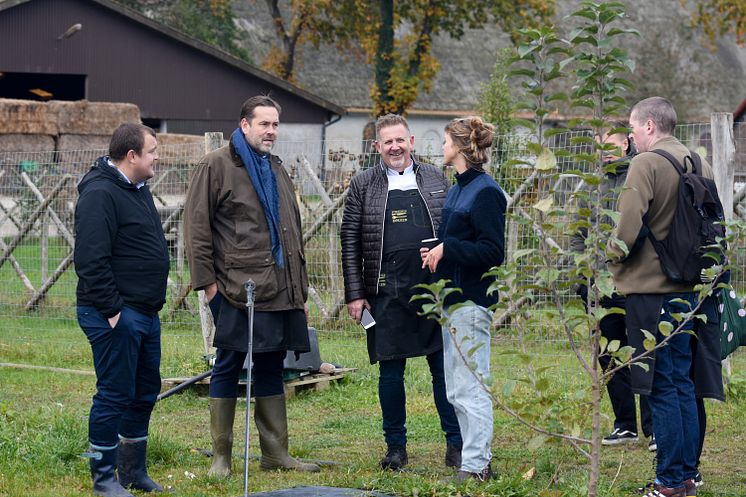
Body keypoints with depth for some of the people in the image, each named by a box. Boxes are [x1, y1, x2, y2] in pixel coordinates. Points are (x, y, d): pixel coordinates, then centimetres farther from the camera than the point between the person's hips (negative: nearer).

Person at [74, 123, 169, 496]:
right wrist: (113, 310, -22)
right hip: (116, 315, -10)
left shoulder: (137, 189, 15)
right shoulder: (100, 194, -17)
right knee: (114, 396, -4)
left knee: (145, 393, 15)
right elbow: (91, 260, -22)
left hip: (145, 312, 10)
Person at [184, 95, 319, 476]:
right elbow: (197, 226, -7)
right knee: (227, 368, -2)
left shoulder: (277, 170, 20)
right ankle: (221, 457, 4)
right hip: (234, 288, -7)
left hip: (280, 289, 7)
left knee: (271, 369, 11)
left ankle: (276, 453, 16)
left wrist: (300, 284, 20)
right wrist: (206, 280, -12)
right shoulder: (216, 166, -3)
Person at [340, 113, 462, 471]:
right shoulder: (363, 186, 5)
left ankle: (456, 445, 9)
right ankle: (396, 447, 15)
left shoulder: (435, 179, 10)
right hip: (387, 294, -1)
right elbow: (350, 243, 4)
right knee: (391, 372, 4)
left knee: (445, 368, 2)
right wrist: (354, 294, -3)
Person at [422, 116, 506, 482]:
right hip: (452, 298, 10)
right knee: (456, 391, 14)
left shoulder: (485, 193, -14)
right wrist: (436, 253, 5)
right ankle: (474, 460, 20)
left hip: (472, 301, -10)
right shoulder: (457, 190, 15)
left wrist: (447, 249, -19)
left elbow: (493, 252, -19)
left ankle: (476, 466, -2)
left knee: (470, 389, -6)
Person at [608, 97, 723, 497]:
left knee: (661, 387, -3)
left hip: (650, 288, -7)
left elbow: (630, 224, -19)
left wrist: (615, 257, -1)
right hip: (688, 287, 7)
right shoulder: (700, 164, 11)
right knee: (682, 382, 14)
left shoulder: (646, 164, -12)